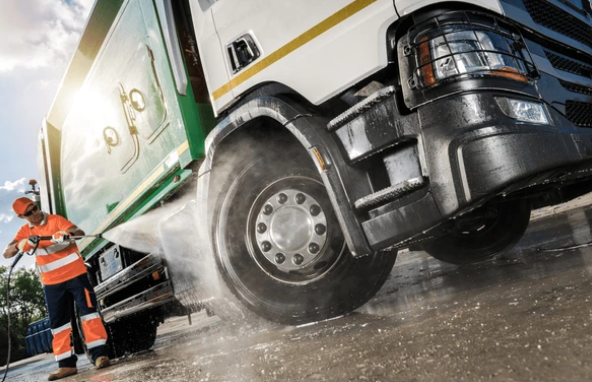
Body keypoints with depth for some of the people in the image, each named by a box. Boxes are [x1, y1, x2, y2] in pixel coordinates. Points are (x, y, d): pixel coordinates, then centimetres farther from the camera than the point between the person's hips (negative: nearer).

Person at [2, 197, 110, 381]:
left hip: (75, 274, -4)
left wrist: (67, 235, -45)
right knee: (58, 322, 6)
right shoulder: (25, 231, 5)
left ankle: (99, 354, -4)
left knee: (88, 310, -8)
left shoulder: (56, 220, -8)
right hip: (52, 282, 5)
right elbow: (6, 253, -4)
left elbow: (79, 233, -22)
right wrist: (22, 245, -25)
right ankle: (67, 364, 13)